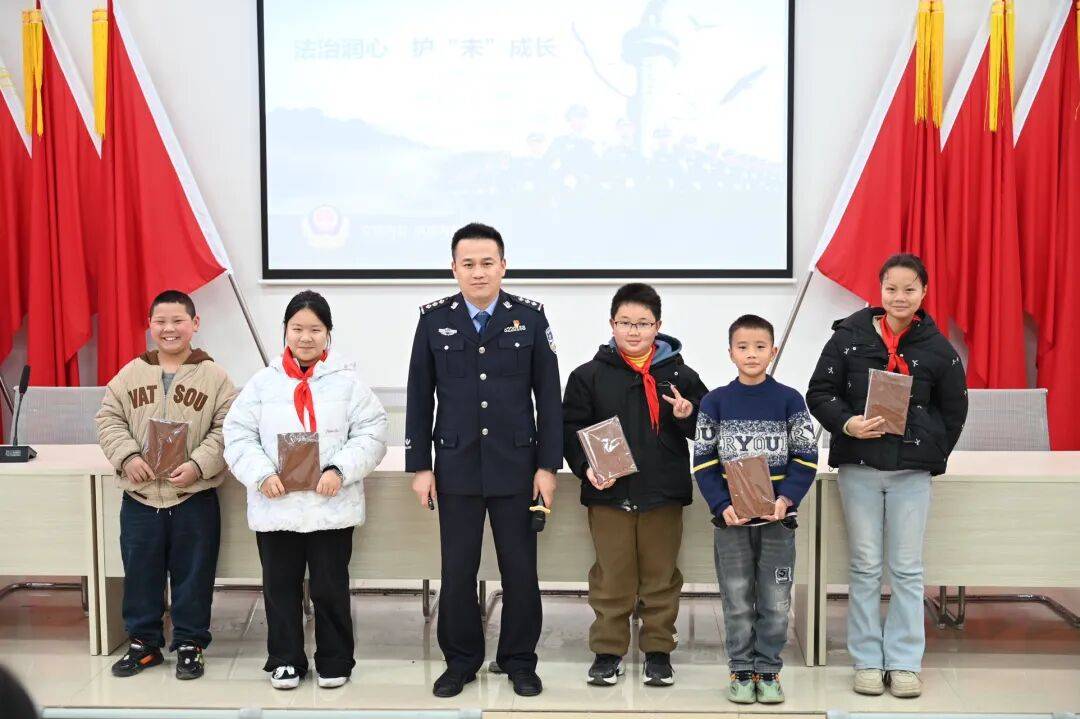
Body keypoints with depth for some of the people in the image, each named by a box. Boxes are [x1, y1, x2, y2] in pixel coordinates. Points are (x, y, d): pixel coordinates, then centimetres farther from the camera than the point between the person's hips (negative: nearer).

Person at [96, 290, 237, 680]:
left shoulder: (214, 376, -4)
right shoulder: (131, 373, 4)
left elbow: (226, 429, -6)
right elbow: (109, 419, 5)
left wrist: (198, 465, -19)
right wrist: (127, 456, -12)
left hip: (195, 498, -2)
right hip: (139, 497, 3)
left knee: (193, 575, 7)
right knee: (140, 574, 13)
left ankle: (190, 643, 22)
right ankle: (143, 642, 28)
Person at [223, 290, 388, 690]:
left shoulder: (347, 381, -1)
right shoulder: (263, 382, 4)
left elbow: (371, 433, -5)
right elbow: (238, 435, 1)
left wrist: (340, 470, -18)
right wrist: (262, 474, -13)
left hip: (331, 506, -1)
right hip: (276, 505, 2)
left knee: (330, 588, 8)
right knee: (280, 587, 12)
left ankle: (334, 660, 24)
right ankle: (285, 660, 27)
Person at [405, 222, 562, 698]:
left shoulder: (530, 318, -1)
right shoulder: (434, 319, 1)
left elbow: (548, 395, 0)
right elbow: (419, 397, 3)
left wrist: (547, 465, -4)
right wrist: (419, 467, 0)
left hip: (516, 466, 0)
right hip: (456, 466, 1)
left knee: (520, 568, 7)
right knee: (457, 570, 6)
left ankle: (519, 659, 23)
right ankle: (460, 659, 23)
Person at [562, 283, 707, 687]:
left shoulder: (680, 375, 3)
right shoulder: (589, 376, 1)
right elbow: (572, 430, 2)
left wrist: (689, 415, -13)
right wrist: (587, 467, -14)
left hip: (663, 493, 1)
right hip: (608, 493, 0)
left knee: (661, 577, 10)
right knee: (611, 577, 7)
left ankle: (658, 651, 23)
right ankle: (608, 651, 20)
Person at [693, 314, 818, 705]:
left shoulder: (789, 400, 0)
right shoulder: (715, 402, 1)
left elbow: (805, 459, -1)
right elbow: (704, 462, 0)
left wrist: (786, 499, -15)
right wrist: (722, 506, -13)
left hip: (777, 518, 0)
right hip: (731, 519, 0)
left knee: (775, 603, 7)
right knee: (737, 603, 7)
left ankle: (768, 671, 19)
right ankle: (741, 672, 19)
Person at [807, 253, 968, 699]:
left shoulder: (937, 348, 3)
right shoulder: (850, 336, 0)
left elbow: (954, 409, 10)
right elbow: (819, 393, 1)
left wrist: (933, 453, 2)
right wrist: (847, 424, -15)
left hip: (911, 471, 1)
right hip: (858, 467, 0)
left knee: (907, 570, 4)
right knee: (865, 568, 6)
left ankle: (904, 663, 13)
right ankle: (867, 662, 14)